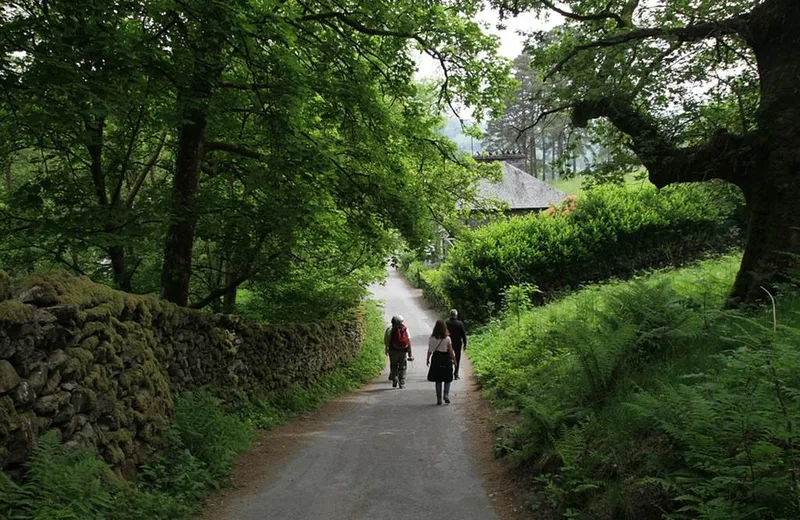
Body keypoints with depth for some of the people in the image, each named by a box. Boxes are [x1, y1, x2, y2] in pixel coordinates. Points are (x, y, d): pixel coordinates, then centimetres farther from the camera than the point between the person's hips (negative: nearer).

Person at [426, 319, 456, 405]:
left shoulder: (431, 338, -6)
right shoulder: (447, 339, -12)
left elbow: (430, 350, 1)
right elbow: (450, 351, -7)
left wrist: (428, 359, 15)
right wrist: (454, 359, 6)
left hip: (436, 358, 2)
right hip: (446, 359, -2)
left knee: (438, 380, 10)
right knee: (447, 379, 12)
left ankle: (438, 398, 12)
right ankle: (446, 394, -5)